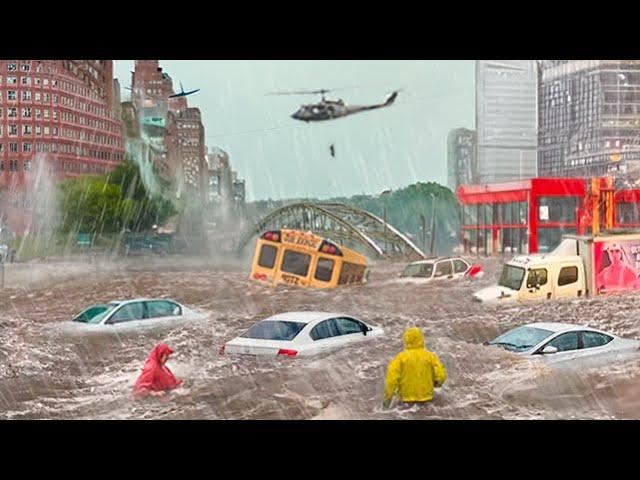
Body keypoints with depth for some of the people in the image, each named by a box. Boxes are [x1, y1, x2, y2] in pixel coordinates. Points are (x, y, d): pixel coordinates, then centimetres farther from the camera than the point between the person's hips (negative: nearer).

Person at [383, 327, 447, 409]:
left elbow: (392, 377, -13)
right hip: (426, 397, 1)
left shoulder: (400, 357, -8)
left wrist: (388, 397, -6)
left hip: (407, 398, -1)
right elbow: (441, 375, -7)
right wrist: (434, 383, 16)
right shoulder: (430, 356, -5)